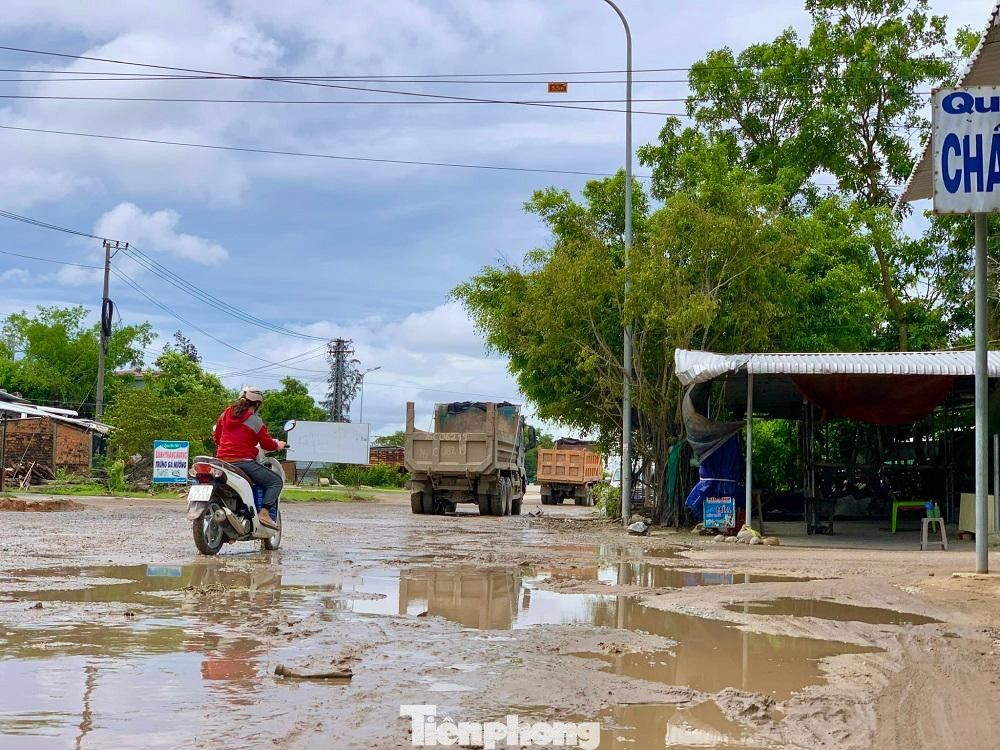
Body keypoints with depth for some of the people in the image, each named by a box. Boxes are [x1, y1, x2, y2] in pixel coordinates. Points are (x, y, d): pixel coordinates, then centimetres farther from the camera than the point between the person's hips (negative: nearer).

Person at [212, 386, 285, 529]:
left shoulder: (225, 414, 12)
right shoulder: (255, 421, -6)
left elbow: (216, 437, 22)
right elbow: (266, 444, -2)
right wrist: (277, 445, 20)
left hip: (223, 460, 7)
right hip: (243, 461, -7)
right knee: (276, 481, 1)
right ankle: (264, 512, -14)